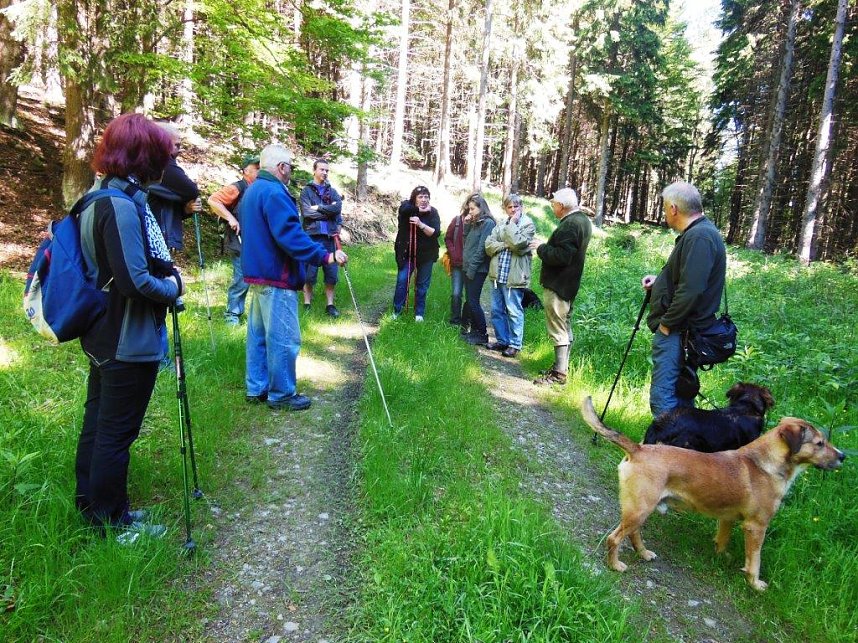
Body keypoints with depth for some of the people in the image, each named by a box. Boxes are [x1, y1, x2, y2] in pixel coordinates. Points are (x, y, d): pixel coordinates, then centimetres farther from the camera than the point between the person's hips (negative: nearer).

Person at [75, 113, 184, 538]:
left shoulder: (99, 196, 9)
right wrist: (172, 286, -8)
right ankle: (111, 520, 21)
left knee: (98, 422, 21)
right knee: (116, 432, 4)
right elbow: (135, 280, -26)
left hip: (103, 337, 10)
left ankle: (91, 504, 38)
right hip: (129, 343, -10)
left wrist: (166, 274, 5)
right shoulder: (122, 203, -22)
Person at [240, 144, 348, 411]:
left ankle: (256, 388, 24)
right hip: (276, 277, -11)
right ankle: (282, 395, 6)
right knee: (283, 338, -3)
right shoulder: (274, 192, -16)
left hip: (258, 273, 11)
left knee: (259, 334, 15)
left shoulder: (252, 191, 17)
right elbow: (290, 236, -26)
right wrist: (325, 256, -26)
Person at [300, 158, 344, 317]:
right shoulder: (306, 190, 3)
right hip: (312, 236, -3)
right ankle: (307, 304, 13)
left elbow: (338, 208, -6)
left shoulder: (332, 191, 13)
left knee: (332, 272, 6)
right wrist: (329, 211, -6)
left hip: (330, 237, 3)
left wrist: (318, 208, -9)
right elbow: (307, 212, -12)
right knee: (310, 273, 1)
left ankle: (330, 304, 16)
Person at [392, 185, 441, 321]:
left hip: (426, 254, 0)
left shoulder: (432, 212, -6)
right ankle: (397, 310, 15)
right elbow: (404, 209, -30)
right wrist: (421, 210, -21)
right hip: (407, 253, 0)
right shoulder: (407, 205, -5)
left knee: (422, 285, 9)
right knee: (402, 280, -4)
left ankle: (419, 313, 23)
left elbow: (436, 233, -16)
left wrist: (421, 224, -28)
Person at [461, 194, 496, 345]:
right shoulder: (475, 223, 16)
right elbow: (466, 241, 17)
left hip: (477, 270, -8)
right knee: (470, 301, 11)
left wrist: (472, 269, -17)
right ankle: (474, 331, 20)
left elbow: (482, 248, -16)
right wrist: (467, 225, 5)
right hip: (469, 268, 8)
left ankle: (483, 335, 3)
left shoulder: (488, 223, -11)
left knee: (473, 302, -6)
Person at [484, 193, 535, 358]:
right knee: (497, 310, 13)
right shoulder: (500, 225, 14)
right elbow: (489, 246, 4)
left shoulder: (528, 224, -3)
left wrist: (512, 224, -9)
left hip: (514, 276, -6)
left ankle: (515, 344, 11)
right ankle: (502, 340, 26)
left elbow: (518, 244, -19)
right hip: (497, 274, 6)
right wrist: (506, 245, -10)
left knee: (514, 311, 0)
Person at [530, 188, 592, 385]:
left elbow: (561, 256, -27)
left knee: (558, 329, -5)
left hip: (558, 285, -11)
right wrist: (546, 247, 11)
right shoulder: (582, 220, 13)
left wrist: (541, 248, -14)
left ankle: (559, 373, 0)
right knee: (565, 327, 16)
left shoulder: (570, 225, -21)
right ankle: (562, 367, 27)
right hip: (569, 283, 11)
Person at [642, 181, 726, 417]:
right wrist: (659, 281, 16)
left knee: (663, 398, -11)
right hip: (680, 331, 11)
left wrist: (667, 323, -17)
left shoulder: (699, 237, -18)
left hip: (677, 332, -11)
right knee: (681, 397, 18)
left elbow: (691, 290, -26)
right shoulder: (698, 233, 16)